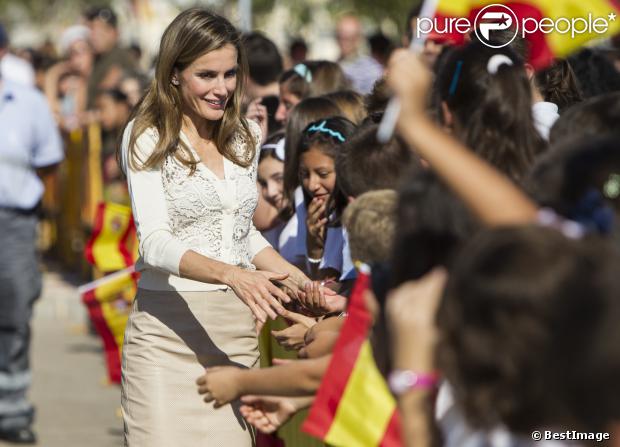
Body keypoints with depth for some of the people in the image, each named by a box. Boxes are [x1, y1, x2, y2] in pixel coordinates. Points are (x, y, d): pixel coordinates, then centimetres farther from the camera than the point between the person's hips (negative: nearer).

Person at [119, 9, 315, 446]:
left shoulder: (246, 135, 12)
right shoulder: (146, 139, -5)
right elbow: (154, 241, -16)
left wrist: (298, 280, 6)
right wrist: (231, 275, -32)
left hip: (238, 331, 4)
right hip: (170, 331, -4)